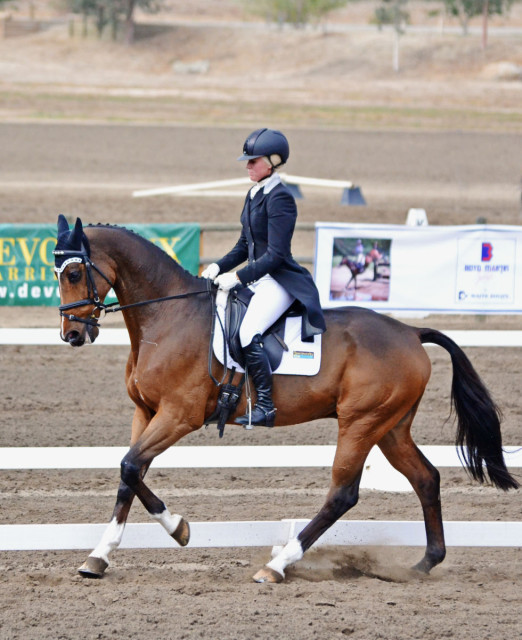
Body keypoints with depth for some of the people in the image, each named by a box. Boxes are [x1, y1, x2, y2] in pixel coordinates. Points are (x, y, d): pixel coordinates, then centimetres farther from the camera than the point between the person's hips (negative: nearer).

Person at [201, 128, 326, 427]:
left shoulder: (279, 198, -16)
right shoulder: (254, 195, 13)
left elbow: (275, 255, -20)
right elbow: (244, 246, 20)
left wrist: (238, 276, -22)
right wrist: (219, 267, 3)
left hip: (279, 281, -10)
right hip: (257, 279, 10)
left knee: (249, 334, -29)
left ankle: (266, 406, -21)